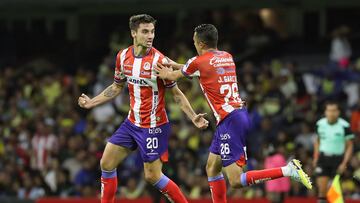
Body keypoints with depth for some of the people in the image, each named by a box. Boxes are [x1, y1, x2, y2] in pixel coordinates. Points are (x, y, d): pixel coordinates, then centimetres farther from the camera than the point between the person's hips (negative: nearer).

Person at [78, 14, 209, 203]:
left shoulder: (160, 60, -17)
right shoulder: (123, 56, 0)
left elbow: (176, 93, -9)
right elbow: (117, 87, 17)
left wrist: (193, 117, -19)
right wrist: (91, 102, 17)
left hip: (154, 127, -6)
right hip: (132, 122, 6)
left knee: (152, 176, -6)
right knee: (106, 164, 5)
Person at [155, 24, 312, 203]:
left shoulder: (199, 61, -5)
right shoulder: (227, 57, 14)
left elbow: (173, 76, 15)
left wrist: (166, 72, 36)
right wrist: (176, 66, 37)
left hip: (229, 121, -9)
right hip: (240, 114, 9)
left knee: (236, 180, -13)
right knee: (212, 168, 19)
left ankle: (288, 170, -24)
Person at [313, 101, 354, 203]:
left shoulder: (344, 126, -12)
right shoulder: (320, 124, -1)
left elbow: (349, 146, -6)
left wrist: (344, 163, -13)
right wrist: (315, 158, 10)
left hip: (338, 159, -3)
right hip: (323, 157, 3)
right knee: (321, 188, -6)